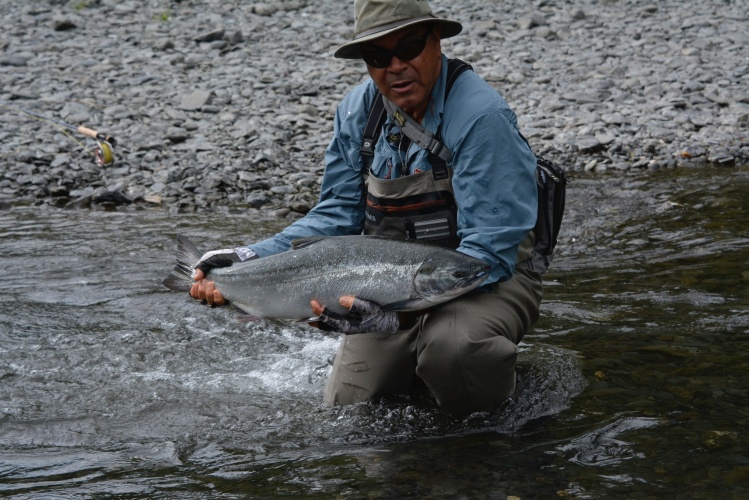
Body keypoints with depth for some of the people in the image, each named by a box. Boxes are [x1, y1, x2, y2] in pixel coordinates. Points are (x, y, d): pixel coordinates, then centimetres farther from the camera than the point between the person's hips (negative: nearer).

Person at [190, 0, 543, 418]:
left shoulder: (481, 116, -23)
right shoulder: (358, 112, -1)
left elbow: (488, 252, -27)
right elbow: (337, 216, 3)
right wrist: (251, 259, -12)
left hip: (488, 283, -6)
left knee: (451, 343, -37)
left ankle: (491, 429, -5)